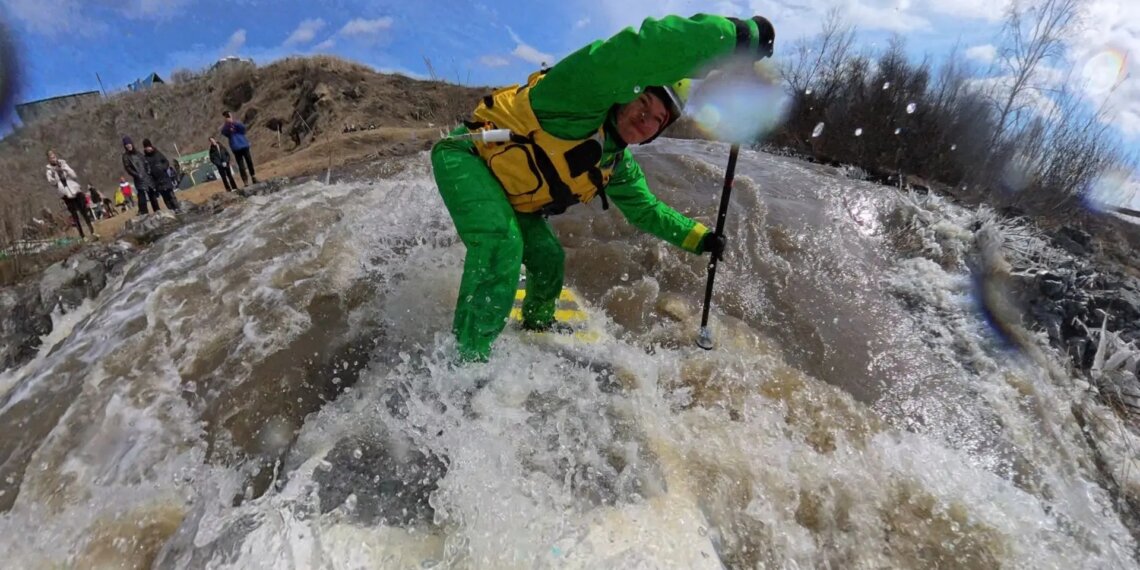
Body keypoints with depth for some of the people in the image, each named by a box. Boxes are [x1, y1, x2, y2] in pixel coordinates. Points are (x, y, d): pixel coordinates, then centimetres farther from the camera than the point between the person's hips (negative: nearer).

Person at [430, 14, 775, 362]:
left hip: (510, 199, 9)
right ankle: (469, 360, -24)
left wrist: (698, 237, 11)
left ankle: (538, 325, 44)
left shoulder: (618, 164, 1)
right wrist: (741, 34, -38)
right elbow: (650, 47, -43)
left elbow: (645, 209, 17)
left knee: (548, 258, 14)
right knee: (501, 244, -31)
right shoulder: (590, 90, -26)